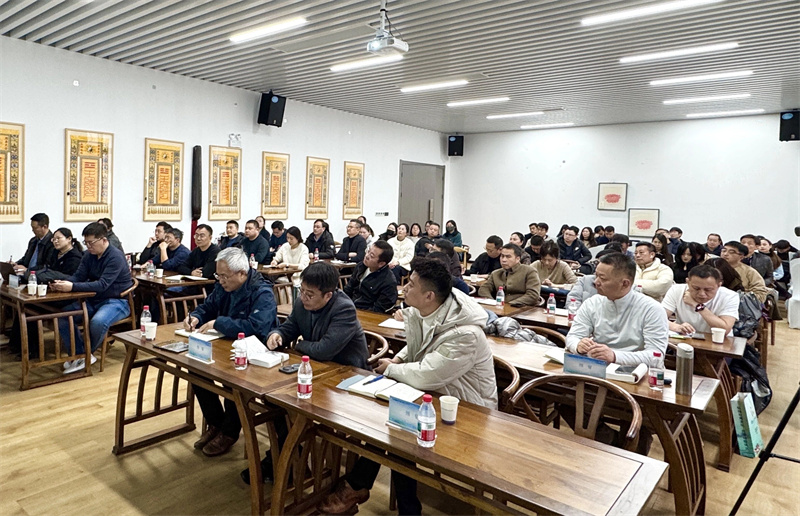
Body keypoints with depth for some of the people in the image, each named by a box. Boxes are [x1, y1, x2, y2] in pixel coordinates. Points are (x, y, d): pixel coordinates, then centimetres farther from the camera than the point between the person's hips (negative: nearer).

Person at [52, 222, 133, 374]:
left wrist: (72, 287, -35)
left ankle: (87, 354, -5)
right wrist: (62, 283, -20)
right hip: (93, 300, 8)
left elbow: (102, 285, -27)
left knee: (97, 322, -35)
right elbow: (78, 276, 2)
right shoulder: (89, 255, 7)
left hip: (117, 301, -8)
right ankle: (79, 355, -5)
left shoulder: (115, 257, -18)